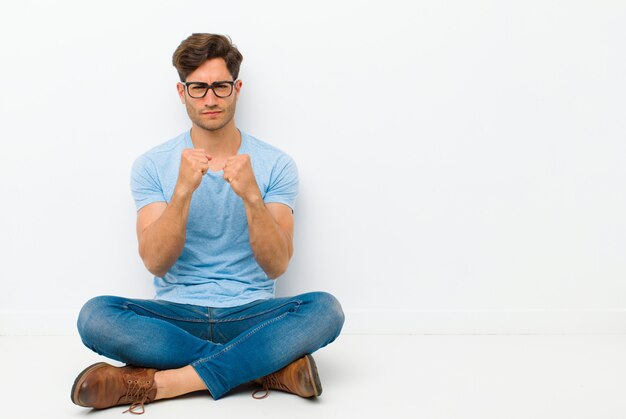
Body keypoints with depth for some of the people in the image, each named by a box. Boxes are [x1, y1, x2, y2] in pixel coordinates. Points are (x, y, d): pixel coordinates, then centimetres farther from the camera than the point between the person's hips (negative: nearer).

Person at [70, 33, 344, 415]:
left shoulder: (276, 165, 0)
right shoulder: (152, 166, 2)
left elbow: (276, 266, -8)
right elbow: (156, 264, -8)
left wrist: (252, 197, -23)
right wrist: (183, 192, -22)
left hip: (251, 313, 0)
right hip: (176, 314, 1)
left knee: (325, 309, -29)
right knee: (96, 315, -28)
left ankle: (159, 381, -26)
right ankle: (269, 367, -23)